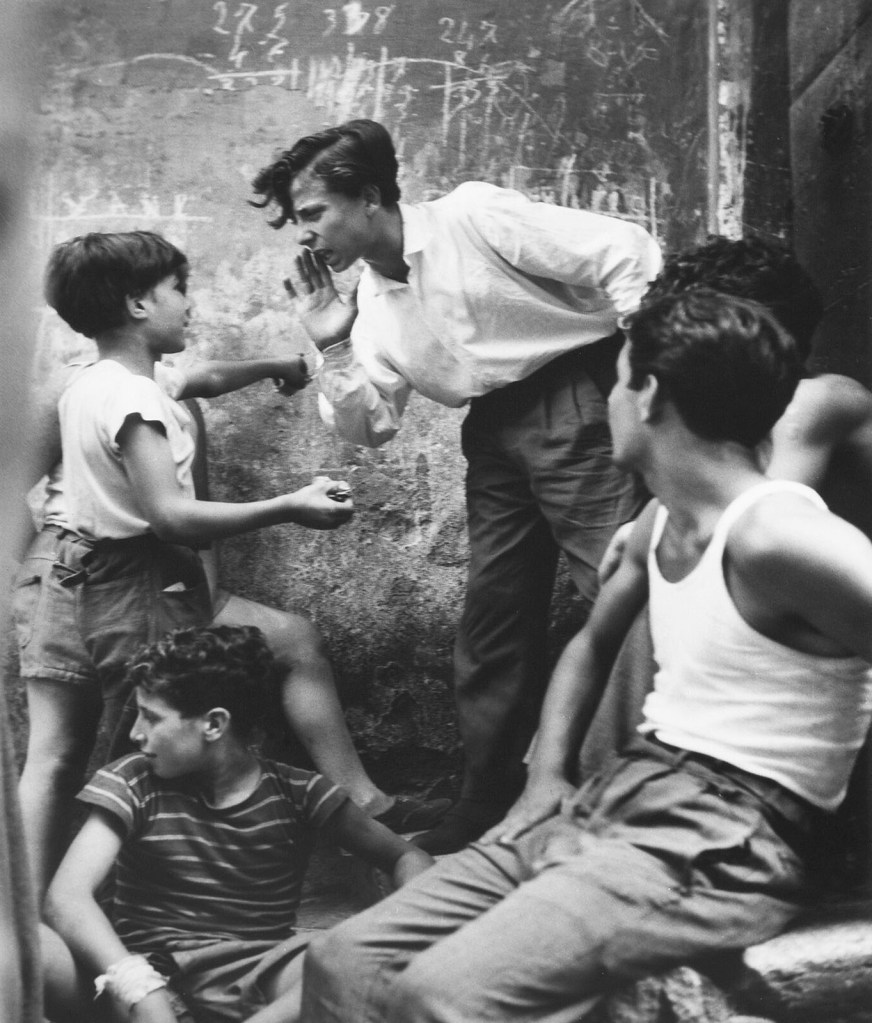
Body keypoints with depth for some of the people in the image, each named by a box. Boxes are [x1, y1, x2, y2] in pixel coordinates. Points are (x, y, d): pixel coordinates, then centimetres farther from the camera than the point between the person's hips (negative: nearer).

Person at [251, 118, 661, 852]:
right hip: (496, 429, 8)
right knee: (493, 622, 11)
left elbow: (628, 254, -15)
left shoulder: (473, 217, -14)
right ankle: (490, 802, 23)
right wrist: (335, 349, -4)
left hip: (575, 400, -7)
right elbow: (370, 427, 9)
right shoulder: (374, 302, 8)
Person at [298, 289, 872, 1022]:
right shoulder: (660, 523, 13)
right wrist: (547, 775, 15)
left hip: (724, 844, -8)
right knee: (346, 962, -2)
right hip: (611, 802, 8)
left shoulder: (775, 536, -17)